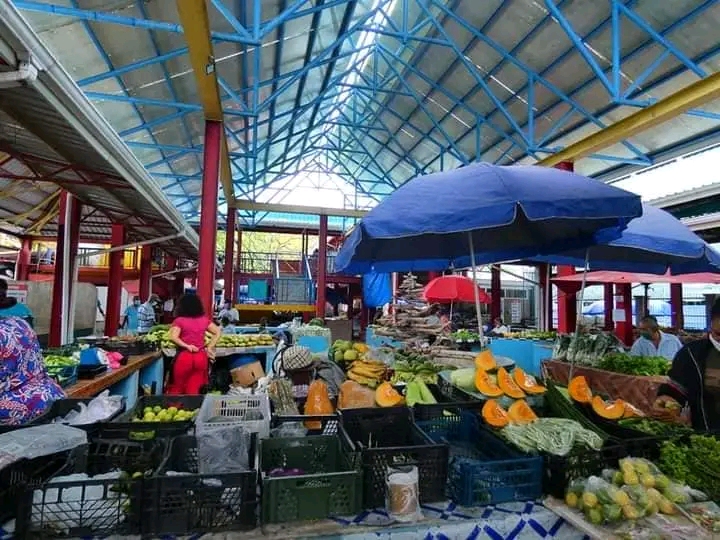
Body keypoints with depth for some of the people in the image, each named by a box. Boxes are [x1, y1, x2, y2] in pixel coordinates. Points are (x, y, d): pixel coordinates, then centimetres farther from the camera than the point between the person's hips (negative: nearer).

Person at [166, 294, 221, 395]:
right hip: (201, 357, 3)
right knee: (194, 389, 11)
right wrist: (209, 347, 3)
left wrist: (187, 346, -13)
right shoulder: (204, 319, 5)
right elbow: (218, 333, 7)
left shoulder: (179, 320, -5)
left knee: (177, 387, 14)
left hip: (184, 357, -3)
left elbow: (173, 337, -17)